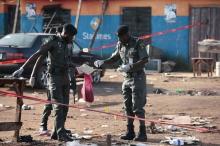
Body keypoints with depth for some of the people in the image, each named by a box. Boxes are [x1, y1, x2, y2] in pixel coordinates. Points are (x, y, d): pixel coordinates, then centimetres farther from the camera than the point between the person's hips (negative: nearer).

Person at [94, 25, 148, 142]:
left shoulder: (137, 44, -12)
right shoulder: (120, 45, 8)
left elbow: (145, 60, -17)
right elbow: (114, 58, 18)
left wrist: (129, 66, -24)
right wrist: (103, 62, 0)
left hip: (137, 78, -7)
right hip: (127, 79, 7)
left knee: (137, 107, -9)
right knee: (128, 107, 9)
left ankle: (142, 133, -5)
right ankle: (130, 132, 16)